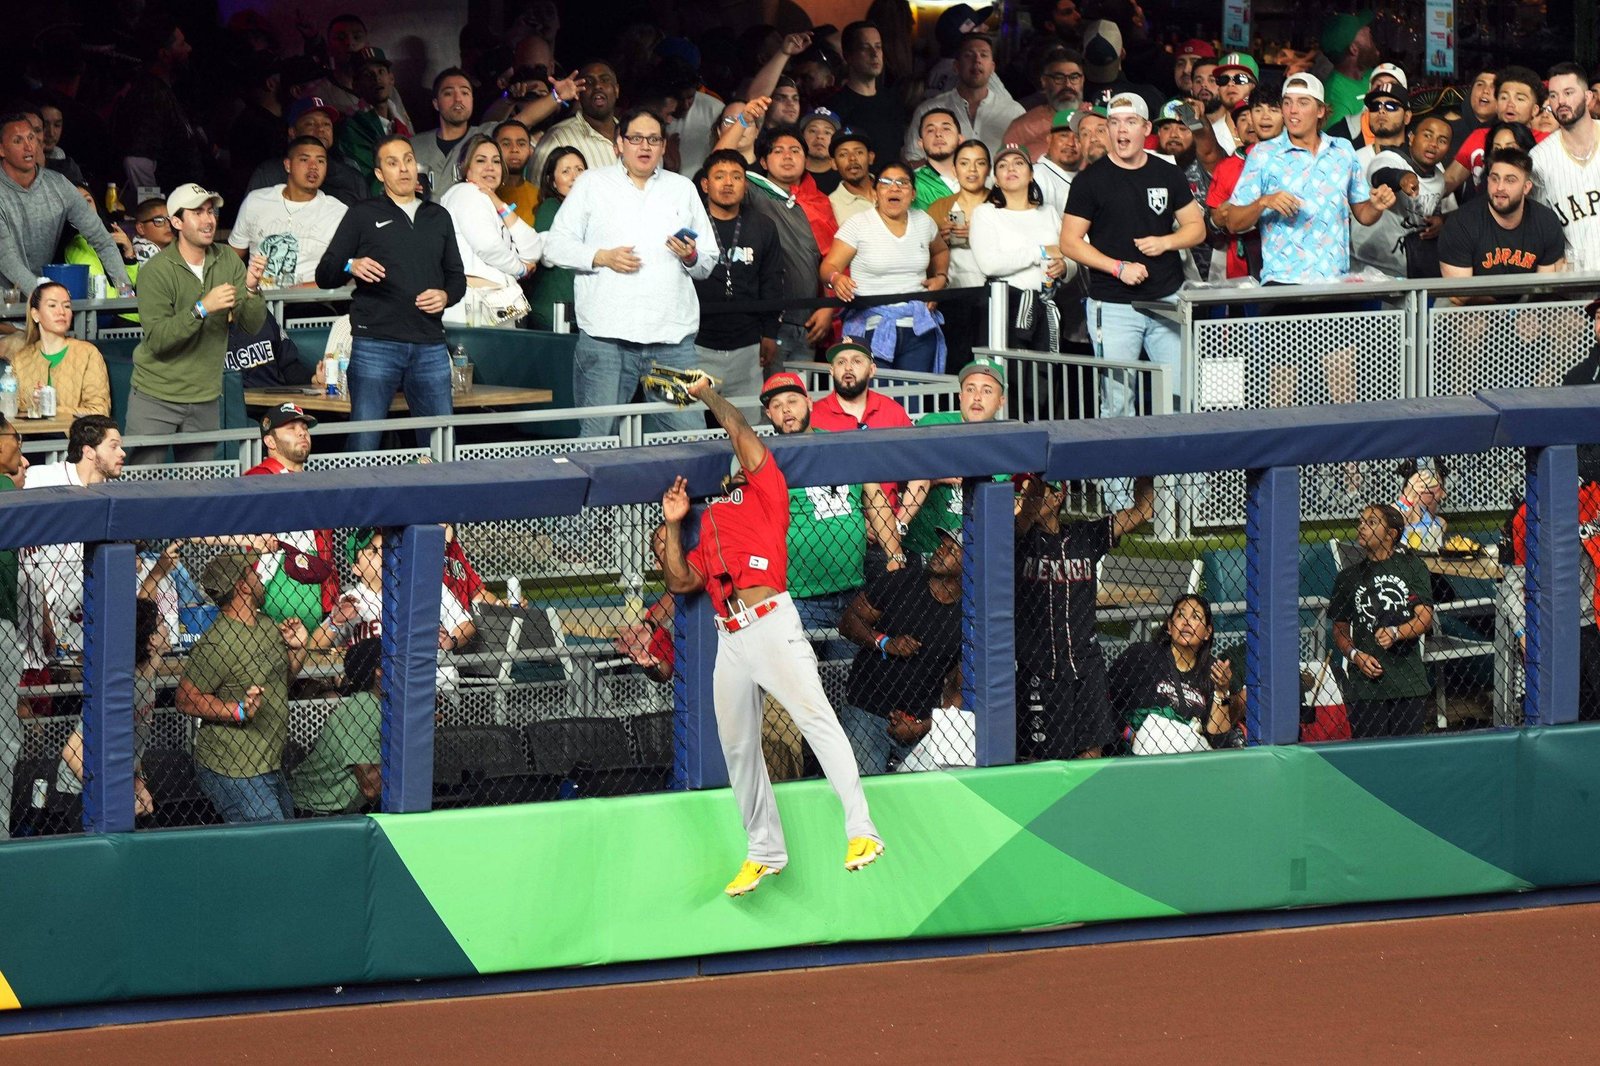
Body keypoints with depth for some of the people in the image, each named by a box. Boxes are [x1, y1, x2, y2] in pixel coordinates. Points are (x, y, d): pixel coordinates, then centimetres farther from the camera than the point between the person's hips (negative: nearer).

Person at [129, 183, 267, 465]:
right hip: (156, 397, -4)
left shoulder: (228, 262, 2)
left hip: (205, 400, 4)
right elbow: (157, 339, -19)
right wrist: (202, 308, -29)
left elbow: (253, 325, -3)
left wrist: (251, 288, -21)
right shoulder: (156, 271, -11)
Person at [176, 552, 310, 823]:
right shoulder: (217, 645, -20)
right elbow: (186, 699, -20)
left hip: (269, 767, 10)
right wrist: (239, 711, -29)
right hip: (234, 773, -10)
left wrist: (296, 649, 6)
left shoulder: (267, 626, 10)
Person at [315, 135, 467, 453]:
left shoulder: (438, 217, 21)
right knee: (364, 444, -7)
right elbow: (324, 276, 7)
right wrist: (351, 267, -15)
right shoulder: (363, 215, 10)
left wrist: (446, 296, 1)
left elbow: (457, 276, 24)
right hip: (375, 343, -3)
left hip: (429, 346, 3)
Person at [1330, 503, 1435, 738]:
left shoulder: (1412, 567, 5)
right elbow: (1340, 630, 12)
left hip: (1409, 683, -1)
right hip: (1365, 684, 1)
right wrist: (1355, 655, -8)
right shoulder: (1349, 576, 10)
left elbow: (1425, 618, -2)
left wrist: (1395, 633, -20)